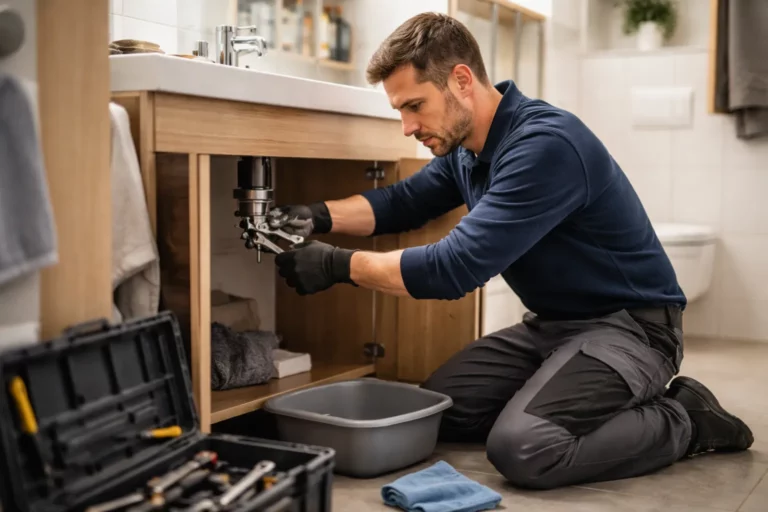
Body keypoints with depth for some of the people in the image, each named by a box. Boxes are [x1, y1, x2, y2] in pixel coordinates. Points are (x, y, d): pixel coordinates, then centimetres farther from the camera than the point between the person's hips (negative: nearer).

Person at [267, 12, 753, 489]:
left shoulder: (546, 144, -28)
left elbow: (456, 267, -31)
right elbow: (404, 202, 12)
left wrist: (340, 265, -22)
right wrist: (321, 215, -7)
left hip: (630, 325, -9)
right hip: (553, 324, 9)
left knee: (521, 447, -28)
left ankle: (685, 420, -5)